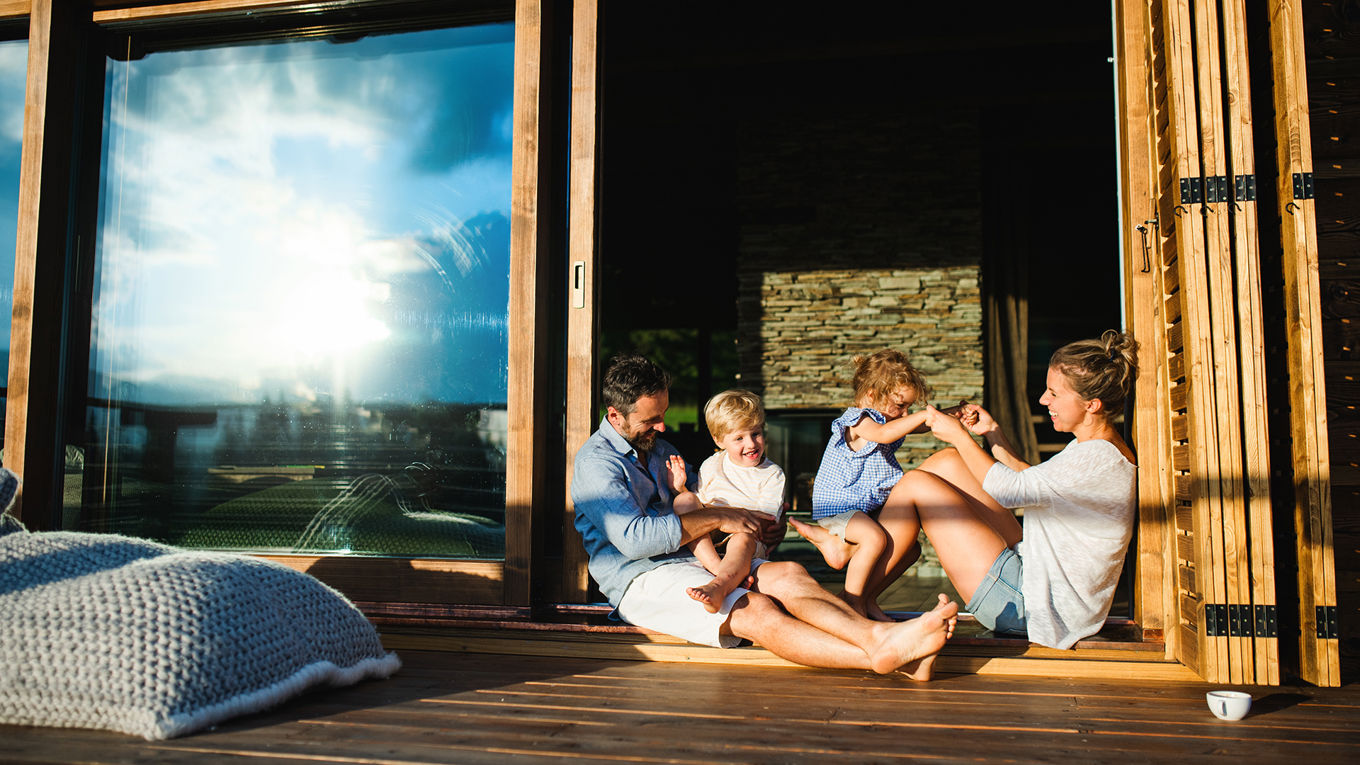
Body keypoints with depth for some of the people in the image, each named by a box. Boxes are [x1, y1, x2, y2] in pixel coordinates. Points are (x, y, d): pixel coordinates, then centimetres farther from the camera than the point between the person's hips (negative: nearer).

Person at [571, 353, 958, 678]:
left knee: (789, 574, -20)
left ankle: (880, 635, -43)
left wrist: (755, 528, 12)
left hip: (691, 561, 8)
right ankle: (879, 656, -47)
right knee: (757, 611, -31)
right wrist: (715, 518, -14)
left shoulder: (657, 446, 22)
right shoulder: (596, 462, -6)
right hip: (640, 580, -8)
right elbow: (633, 538, -20)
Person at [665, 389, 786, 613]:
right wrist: (680, 488, -2)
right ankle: (719, 568, -38)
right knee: (684, 500, -21)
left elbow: (767, 520, -5)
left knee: (742, 539, -37)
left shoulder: (772, 474, 5)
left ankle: (718, 586, -67)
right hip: (704, 541, 3)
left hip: (752, 539, -3)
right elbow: (698, 506, 17)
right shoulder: (710, 466, 14)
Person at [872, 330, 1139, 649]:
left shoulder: (1099, 458, -20)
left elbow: (1011, 489, -20)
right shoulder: (1095, 450, 10)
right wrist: (993, 434, 16)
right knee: (946, 462, 7)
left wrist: (961, 437, -7)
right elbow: (1031, 482, 22)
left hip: (1028, 606, -10)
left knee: (916, 485, -11)